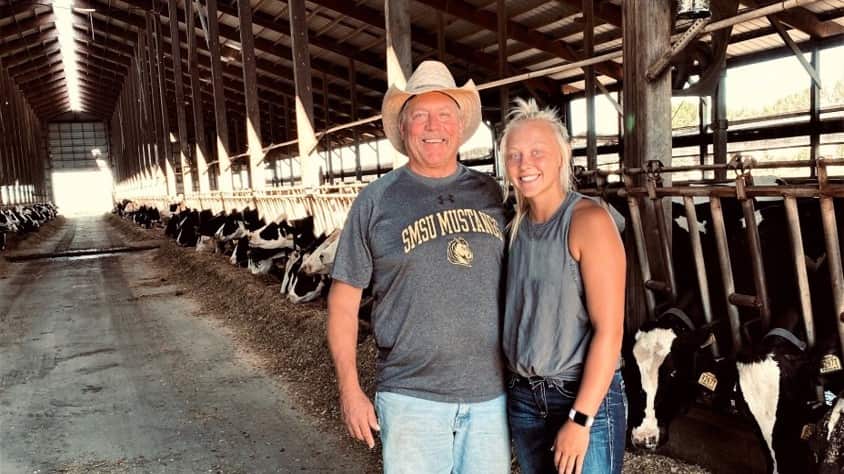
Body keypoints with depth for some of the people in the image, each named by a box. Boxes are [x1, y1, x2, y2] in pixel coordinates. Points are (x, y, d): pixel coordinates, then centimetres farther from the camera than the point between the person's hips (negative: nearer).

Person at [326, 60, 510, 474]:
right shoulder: (376, 200, -3)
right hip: (411, 397, -2)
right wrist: (350, 390, -4)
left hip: (492, 393, 3)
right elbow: (344, 298, -1)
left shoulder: (490, 193, 4)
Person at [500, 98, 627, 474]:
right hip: (524, 397, 6)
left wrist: (579, 419, -18)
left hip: (586, 396, -6)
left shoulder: (589, 221, -14)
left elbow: (609, 330, -18)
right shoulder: (517, 227, 4)